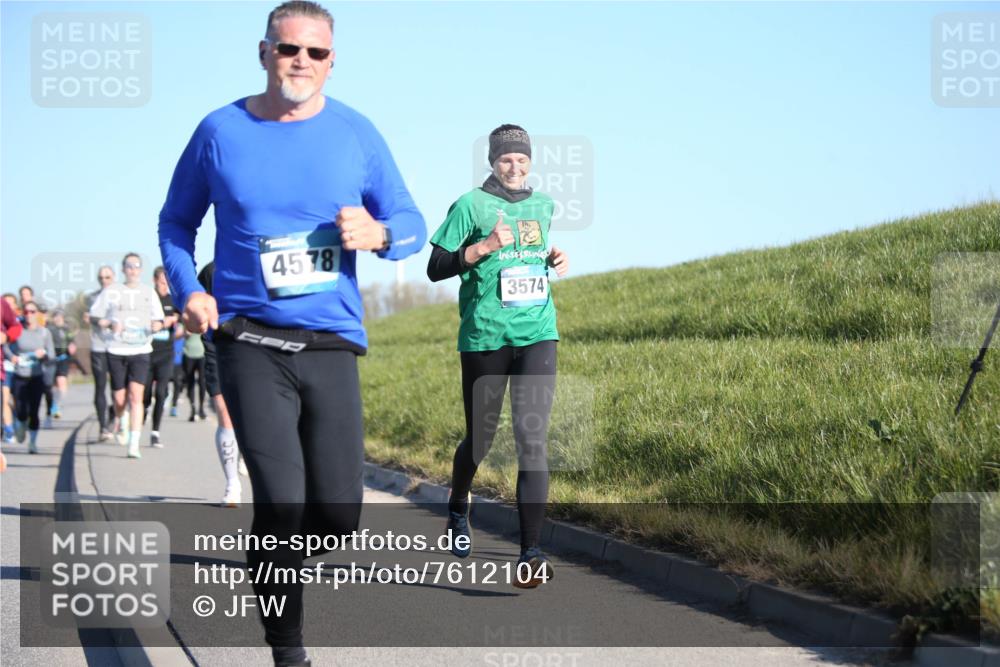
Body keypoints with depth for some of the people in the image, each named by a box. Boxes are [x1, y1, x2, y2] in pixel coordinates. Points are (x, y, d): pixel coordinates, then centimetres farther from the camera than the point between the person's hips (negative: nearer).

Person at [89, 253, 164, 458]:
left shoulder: (149, 292, 10)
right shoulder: (111, 291, 7)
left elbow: (158, 320, 13)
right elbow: (95, 317, 8)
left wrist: (156, 326, -9)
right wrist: (110, 324, -10)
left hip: (140, 350, 0)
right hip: (116, 351, 0)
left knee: (136, 395, -15)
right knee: (119, 399, 4)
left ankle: (134, 444, -18)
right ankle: (122, 423, 39)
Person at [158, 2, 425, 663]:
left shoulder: (356, 132, 3)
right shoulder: (221, 131, 1)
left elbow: (413, 224, 6)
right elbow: (177, 221, 14)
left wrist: (378, 234, -17)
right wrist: (189, 291, -3)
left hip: (332, 343, 2)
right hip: (250, 342, -2)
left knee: (338, 513, 1)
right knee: (281, 501, -15)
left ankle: (275, 556, 37)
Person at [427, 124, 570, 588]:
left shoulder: (542, 205, 14)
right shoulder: (470, 205, -1)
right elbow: (435, 269, -3)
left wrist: (556, 260, 10)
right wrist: (483, 247, -15)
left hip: (537, 335, 2)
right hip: (484, 337, -2)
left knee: (532, 439, -12)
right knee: (480, 439, 11)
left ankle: (531, 553, -17)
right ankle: (457, 509, 44)